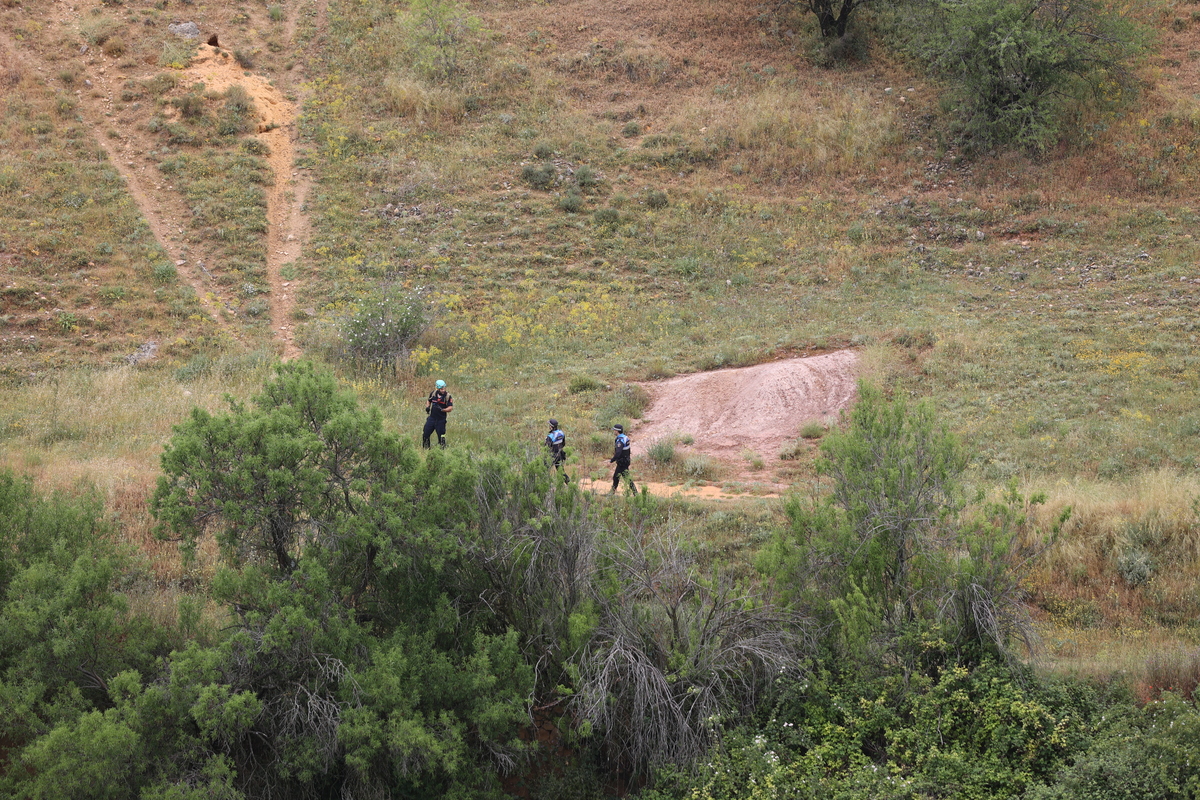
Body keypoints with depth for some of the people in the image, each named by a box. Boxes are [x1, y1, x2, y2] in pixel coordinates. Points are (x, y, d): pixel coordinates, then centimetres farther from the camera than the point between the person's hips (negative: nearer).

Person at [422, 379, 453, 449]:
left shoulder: (447, 396, -10)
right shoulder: (433, 393, 1)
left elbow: (450, 408, -13)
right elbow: (428, 401, 19)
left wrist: (442, 410, -29)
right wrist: (427, 407, 0)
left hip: (441, 420, -4)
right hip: (431, 418, 4)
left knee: (441, 436, -3)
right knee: (425, 434, 7)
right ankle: (425, 448, 23)